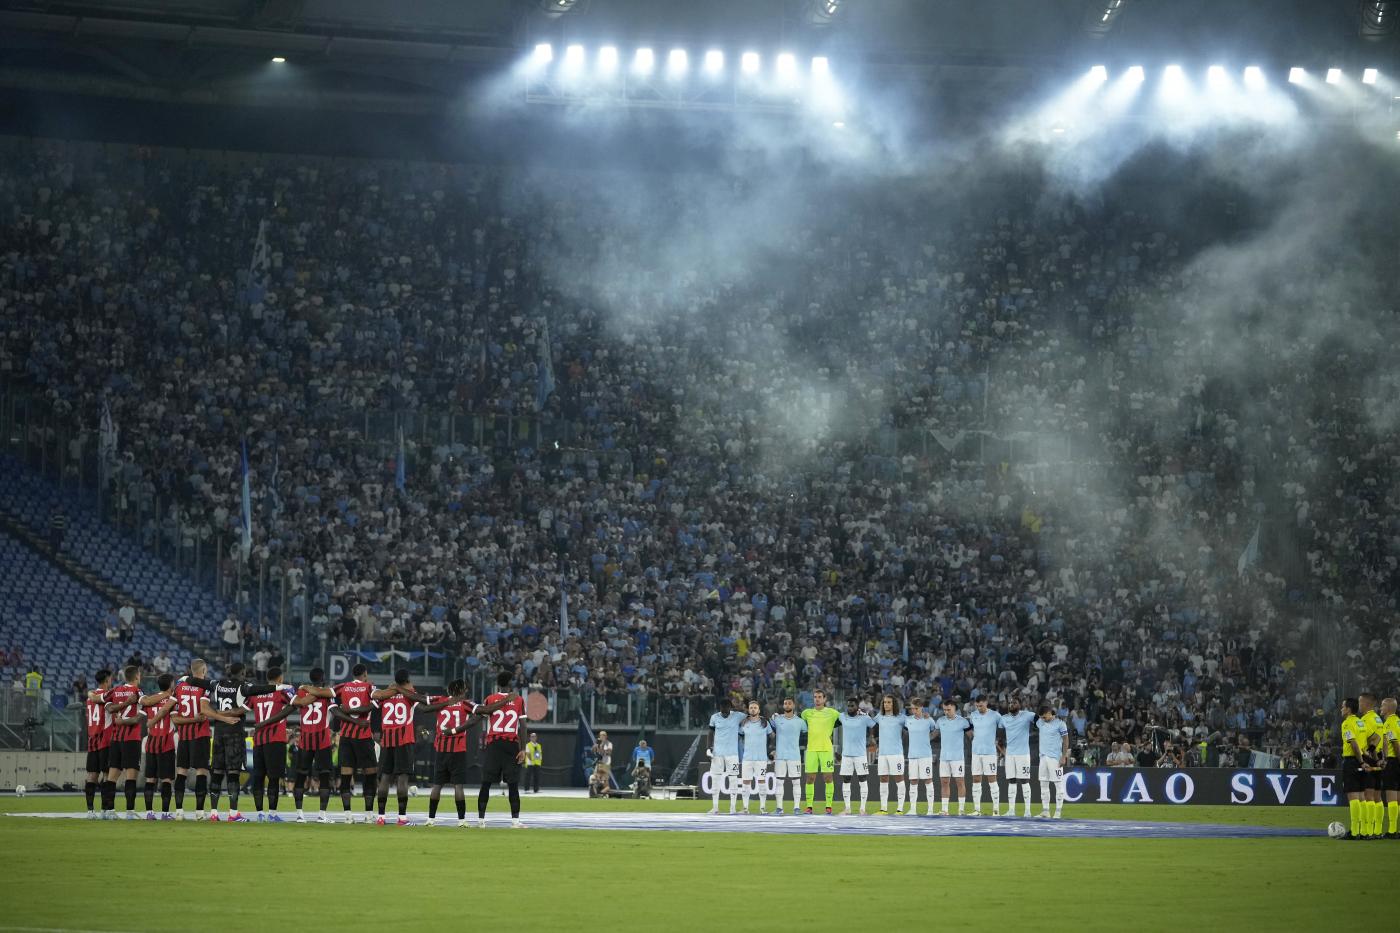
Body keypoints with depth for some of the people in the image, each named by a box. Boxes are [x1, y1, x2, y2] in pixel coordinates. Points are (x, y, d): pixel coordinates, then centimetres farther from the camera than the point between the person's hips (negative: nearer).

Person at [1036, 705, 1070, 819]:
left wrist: (1063, 757, -12)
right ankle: (1045, 810, 12)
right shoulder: (1040, 722, 7)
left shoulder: (1060, 723, -9)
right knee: (1043, 783, 7)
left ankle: (1058, 811, 0)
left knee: (1058, 784, -3)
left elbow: (1066, 740, -7)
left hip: (1055, 757, -6)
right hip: (1043, 757, 6)